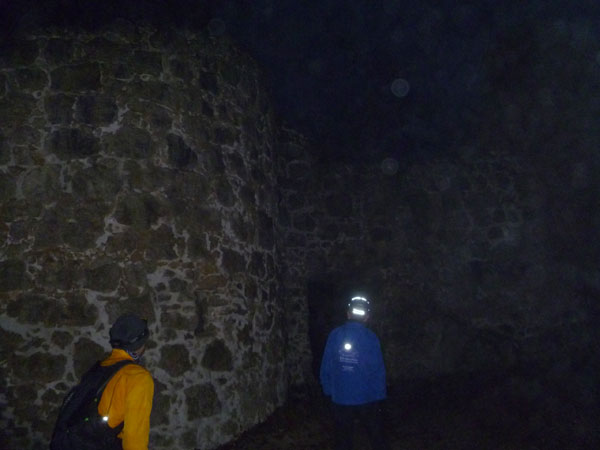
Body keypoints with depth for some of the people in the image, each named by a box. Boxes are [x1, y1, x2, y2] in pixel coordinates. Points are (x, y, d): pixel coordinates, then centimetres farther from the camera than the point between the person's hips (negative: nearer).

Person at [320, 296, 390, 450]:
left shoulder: (335, 335, -7)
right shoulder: (370, 338, -13)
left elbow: (325, 367, -3)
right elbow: (378, 370, -11)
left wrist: (328, 391, 8)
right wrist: (380, 396, 0)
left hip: (340, 401, 2)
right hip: (368, 400, -2)